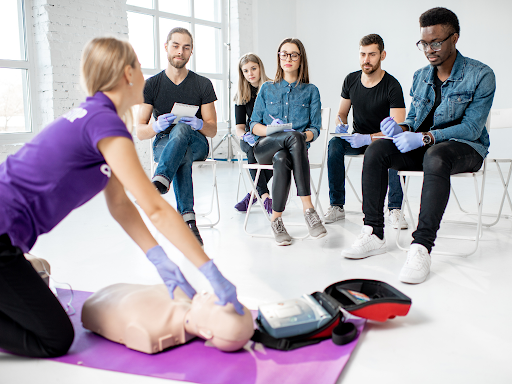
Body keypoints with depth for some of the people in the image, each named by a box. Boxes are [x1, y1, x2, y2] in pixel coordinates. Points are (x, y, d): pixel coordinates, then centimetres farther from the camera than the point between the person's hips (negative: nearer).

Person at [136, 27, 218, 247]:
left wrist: (199, 124, -22)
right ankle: (188, 219, -43)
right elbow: (140, 132, -3)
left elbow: (212, 131, 2)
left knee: (181, 129, -38)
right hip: (163, 143, 0)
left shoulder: (203, 85, 5)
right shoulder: (152, 85, 3)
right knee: (182, 158, -39)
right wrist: (157, 126, -26)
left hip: (196, 143, 0)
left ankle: (159, 182, -58)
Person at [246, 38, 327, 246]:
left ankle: (276, 218, -33)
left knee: (282, 159, -40)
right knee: (294, 137, -37)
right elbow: (254, 125, 11)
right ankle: (308, 209, -39)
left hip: (296, 146, 0)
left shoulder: (311, 91, 14)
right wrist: (269, 130, -12)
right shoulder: (267, 89, 17)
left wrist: (306, 135, -17)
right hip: (264, 147, 0)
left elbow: (315, 129, 7)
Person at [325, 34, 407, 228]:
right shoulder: (351, 80, -1)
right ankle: (337, 207, -21)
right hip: (358, 138, 4)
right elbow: (342, 113, 12)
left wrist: (368, 138, -34)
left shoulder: (392, 86, -15)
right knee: (334, 144, -27)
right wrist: (341, 125, -13)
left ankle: (395, 209, -23)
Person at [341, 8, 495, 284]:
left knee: (435, 157, -41)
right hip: (422, 147, 5)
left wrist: (425, 137, -28)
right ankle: (373, 234, -22)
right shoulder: (420, 77, 11)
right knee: (376, 151, -21)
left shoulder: (480, 75, -7)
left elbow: (471, 128, -16)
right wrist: (401, 129, -11)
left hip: (465, 148, -5)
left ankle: (421, 246, -42)